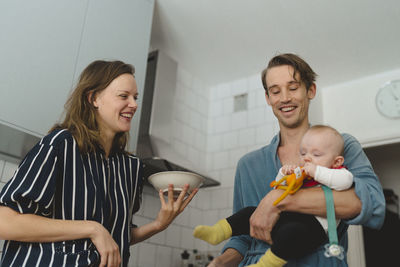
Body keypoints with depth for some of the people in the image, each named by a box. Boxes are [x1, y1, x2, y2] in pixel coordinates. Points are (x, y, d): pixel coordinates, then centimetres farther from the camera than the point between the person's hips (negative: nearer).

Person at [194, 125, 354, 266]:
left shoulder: (334, 172, 6)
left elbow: (346, 180, -18)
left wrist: (317, 172, -19)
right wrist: (283, 174, 8)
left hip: (314, 225, -8)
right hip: (286, 217, 8)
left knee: (291, 231, -40)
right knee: (250, 213, 4)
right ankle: (217, 232, -2)